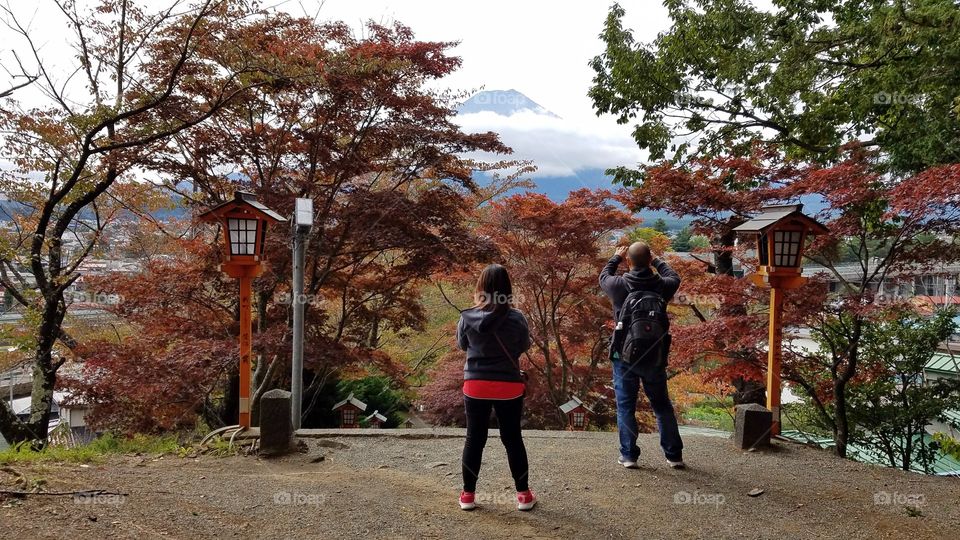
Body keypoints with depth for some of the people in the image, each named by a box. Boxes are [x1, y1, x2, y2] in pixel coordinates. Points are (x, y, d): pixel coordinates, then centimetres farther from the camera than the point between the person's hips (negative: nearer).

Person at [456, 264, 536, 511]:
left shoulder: (467, 317, -11)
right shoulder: (516, 318, -13)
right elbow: (525, 345, 3)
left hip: (475, 386, 1)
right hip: (509, 387, 0)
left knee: (474, 439, 13)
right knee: (512, 438, 13)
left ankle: (468, 494, 21)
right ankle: (523, 494, 22)